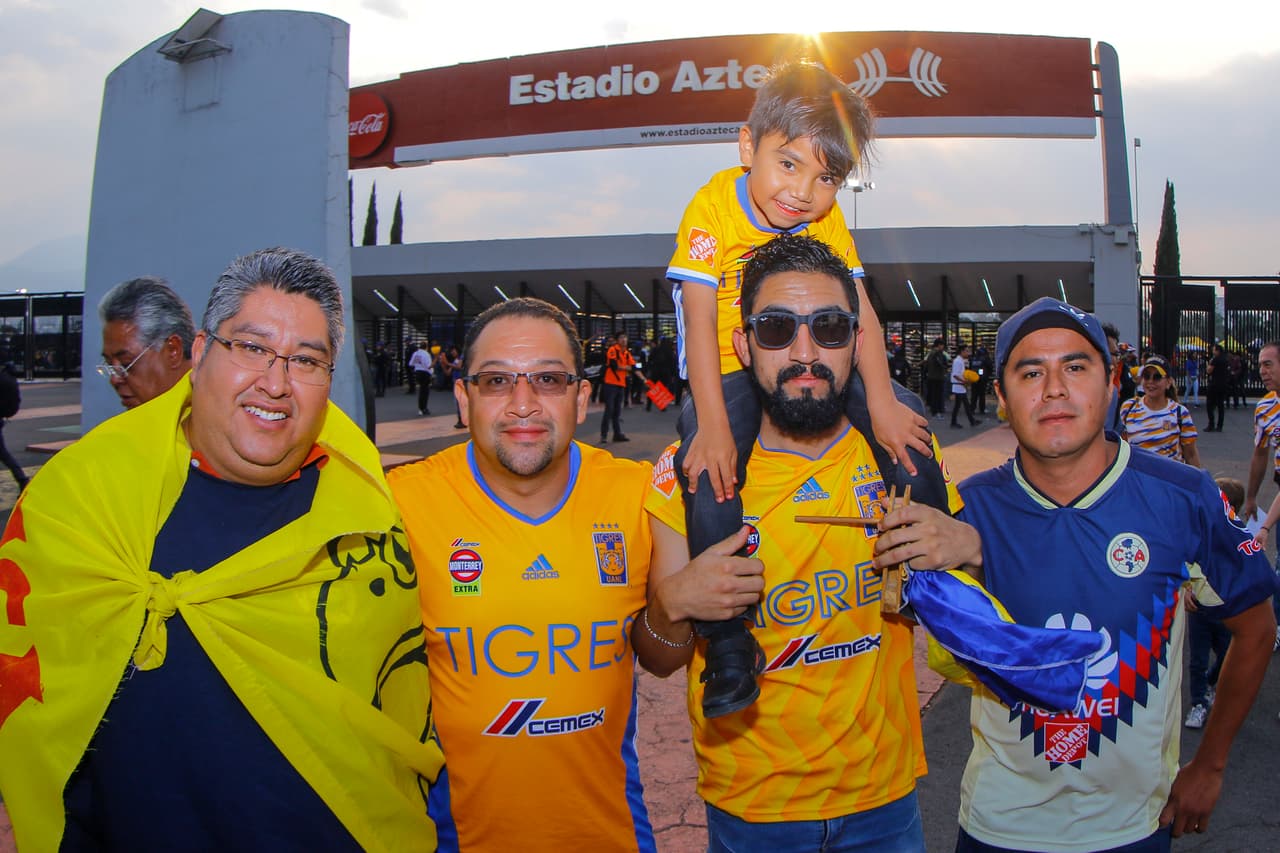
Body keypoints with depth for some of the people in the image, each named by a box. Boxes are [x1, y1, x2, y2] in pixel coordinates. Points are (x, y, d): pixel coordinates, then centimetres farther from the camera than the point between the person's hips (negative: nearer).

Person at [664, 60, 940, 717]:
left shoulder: (826, 218, -4)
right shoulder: (713, 209, -18)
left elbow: (859, 312, -9)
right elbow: (700, 323, -23)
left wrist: (881, 404, -18)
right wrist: (712, 425, -30)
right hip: (729, 372, -5)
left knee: (904, 417, -9)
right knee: (711, 464, -30)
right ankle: (727, 640, -22)